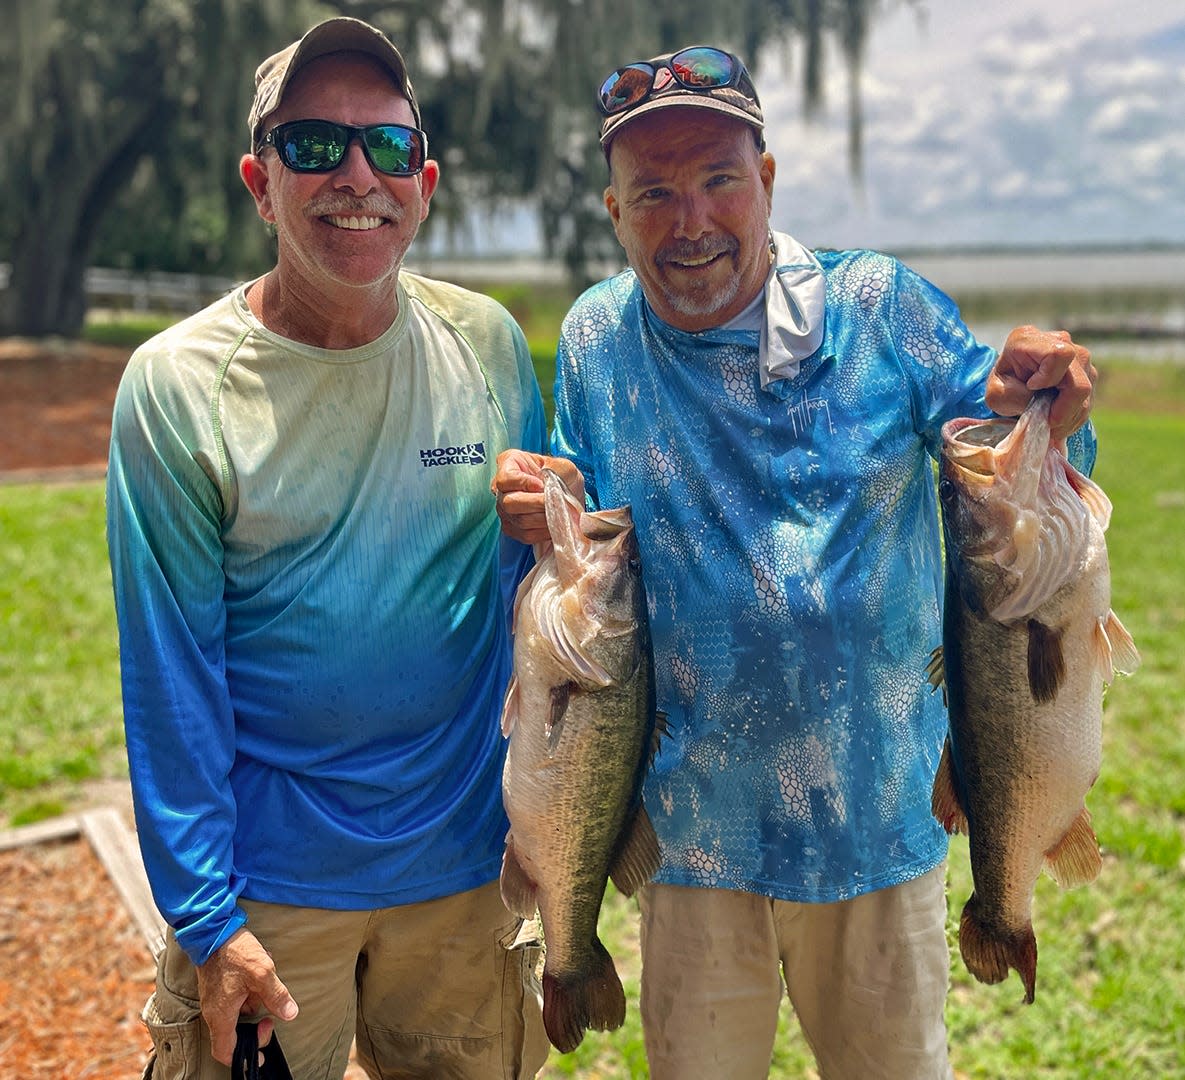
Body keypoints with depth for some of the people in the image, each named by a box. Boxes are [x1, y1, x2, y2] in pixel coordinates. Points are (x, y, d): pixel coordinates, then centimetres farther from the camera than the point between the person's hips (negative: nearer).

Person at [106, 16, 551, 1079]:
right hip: (268, 885, -3)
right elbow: (173, 679, -10)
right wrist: (206, 916, -10)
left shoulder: (489, 345, -3)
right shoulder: (177, 384, -11)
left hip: (464, 862, 3)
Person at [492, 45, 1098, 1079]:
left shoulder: (879, 305, -8)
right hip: (693, 828, 1)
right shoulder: (595, 338, -2)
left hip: (880, 814, 0)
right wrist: (540, 506, -16)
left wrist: (1047, 409, -25)